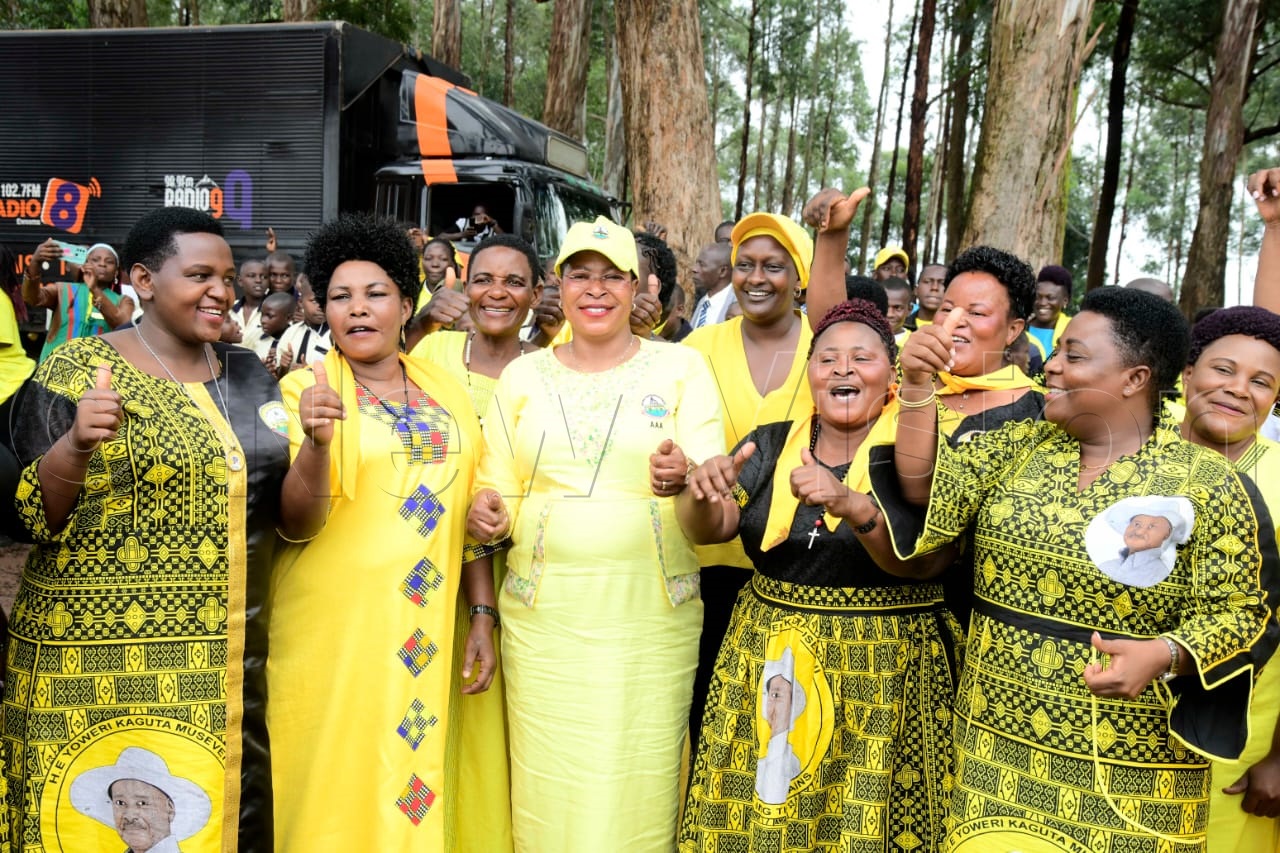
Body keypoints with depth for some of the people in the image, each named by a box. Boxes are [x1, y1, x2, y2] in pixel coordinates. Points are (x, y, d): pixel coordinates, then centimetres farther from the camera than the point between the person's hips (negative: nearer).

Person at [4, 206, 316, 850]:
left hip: (229, 666, 4)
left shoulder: (249, 376, 8)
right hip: (101, 661, -3)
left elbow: (290, 520, 6)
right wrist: (77, 446, -24)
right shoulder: (77, 370, -4)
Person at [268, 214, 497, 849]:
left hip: (427, 634, 4)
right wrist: (316, 443, -29)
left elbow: (468, 511, 11)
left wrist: (483, 615, 5)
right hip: (330, 628, -3)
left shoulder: (446, 392, 7)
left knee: (415, 767, 13)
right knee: (332, 783, 6)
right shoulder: (307, 388, -4)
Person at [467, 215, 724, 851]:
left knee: (637, 792, 4)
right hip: (543, 615, 2)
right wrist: (487, 513, -11)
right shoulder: (522, 375, 10)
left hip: (651, 617, -1)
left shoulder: (681, 367, 4)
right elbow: (498, 489, 12)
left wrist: (683, 479, -25)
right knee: (549, 793, 5)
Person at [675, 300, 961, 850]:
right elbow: (707, 530, -1)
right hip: (768, 663, 4)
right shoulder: (770, 445, 6)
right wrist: (701, 491, -23)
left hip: (881, 671, -3)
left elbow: (929, 560, -18)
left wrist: (851, 506, -34)